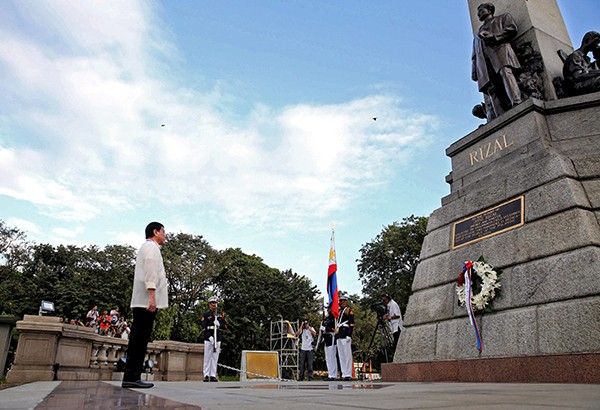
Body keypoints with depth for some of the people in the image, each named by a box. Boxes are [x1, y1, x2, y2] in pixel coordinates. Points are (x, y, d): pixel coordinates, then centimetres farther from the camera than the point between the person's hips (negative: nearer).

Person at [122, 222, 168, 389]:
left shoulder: (146, 247, 28)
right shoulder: (151, 247, -4)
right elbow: (150, 272, -16)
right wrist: (152, 296, -23)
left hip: (141, 302, 10)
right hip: (147, 300, -10)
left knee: (138, 339, 7)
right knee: (140, 339, -10)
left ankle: (132, 377, 8)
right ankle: (132, 377, -9)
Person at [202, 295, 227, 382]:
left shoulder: (220, 314, 14)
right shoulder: (205, 314, 2)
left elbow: (225, 327, 10)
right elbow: (204, 327, -9)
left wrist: (219, 324, -10)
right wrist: (210, 337, -20)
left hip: (218, 339, 4)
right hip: (208, 339, -4)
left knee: (215, 358, 5)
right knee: (207, 357, 0)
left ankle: (213, 376, 10)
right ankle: (206, 375, 5)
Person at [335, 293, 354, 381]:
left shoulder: (348, 310, -3)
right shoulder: (339, 311, 21)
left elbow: (351, 324, -12)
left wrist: (349, 335, -19)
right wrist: (336, 335, 21)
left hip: (345, 336, -9)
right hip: (339, 336, 9)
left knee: (347, 355, -6)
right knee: (341, 356, 9)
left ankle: (348, 374, -4)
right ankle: (344, 374, 13)